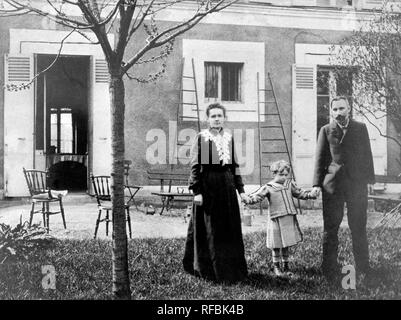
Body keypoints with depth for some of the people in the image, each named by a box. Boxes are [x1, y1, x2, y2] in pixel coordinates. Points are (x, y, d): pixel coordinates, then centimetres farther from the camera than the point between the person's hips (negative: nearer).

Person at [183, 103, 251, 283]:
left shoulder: (229, 138, 10)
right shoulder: (201, 138, -4)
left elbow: (234, 166, 13)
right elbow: (195, 166, -7)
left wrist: (240, 190, 9)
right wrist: (196, 191, -15)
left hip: (227, 184, 5)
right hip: (208, 185, -5)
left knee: (230, 228, 9)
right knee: (209, 229, 3)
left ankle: (232, 270, 21)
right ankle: (207, 269, 16)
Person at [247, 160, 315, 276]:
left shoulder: (290, 184, 9)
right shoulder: (268, 188, -7)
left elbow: (300, 193, 18)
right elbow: (256, 196, -14)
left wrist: (310, 194, 3)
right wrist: (249, 199, -33)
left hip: (289, 219, 4)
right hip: (276, 220, -4)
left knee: (287, 245, 12)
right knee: (277, 245, 4)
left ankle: (286, 265, 25)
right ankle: (276, 266, 21)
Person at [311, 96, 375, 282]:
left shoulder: (360, 128, 8)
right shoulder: (326, 131, 6)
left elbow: (367, 155, 9)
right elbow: (320, 158, 4)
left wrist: (370, 179, 3)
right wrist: (317, 184, -3)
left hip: (357, 184, 0)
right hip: (332, 185, 0)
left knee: (358, 228, 5)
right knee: (330, 229, 3)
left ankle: (363, 270, 17)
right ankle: (330, 271, 12)